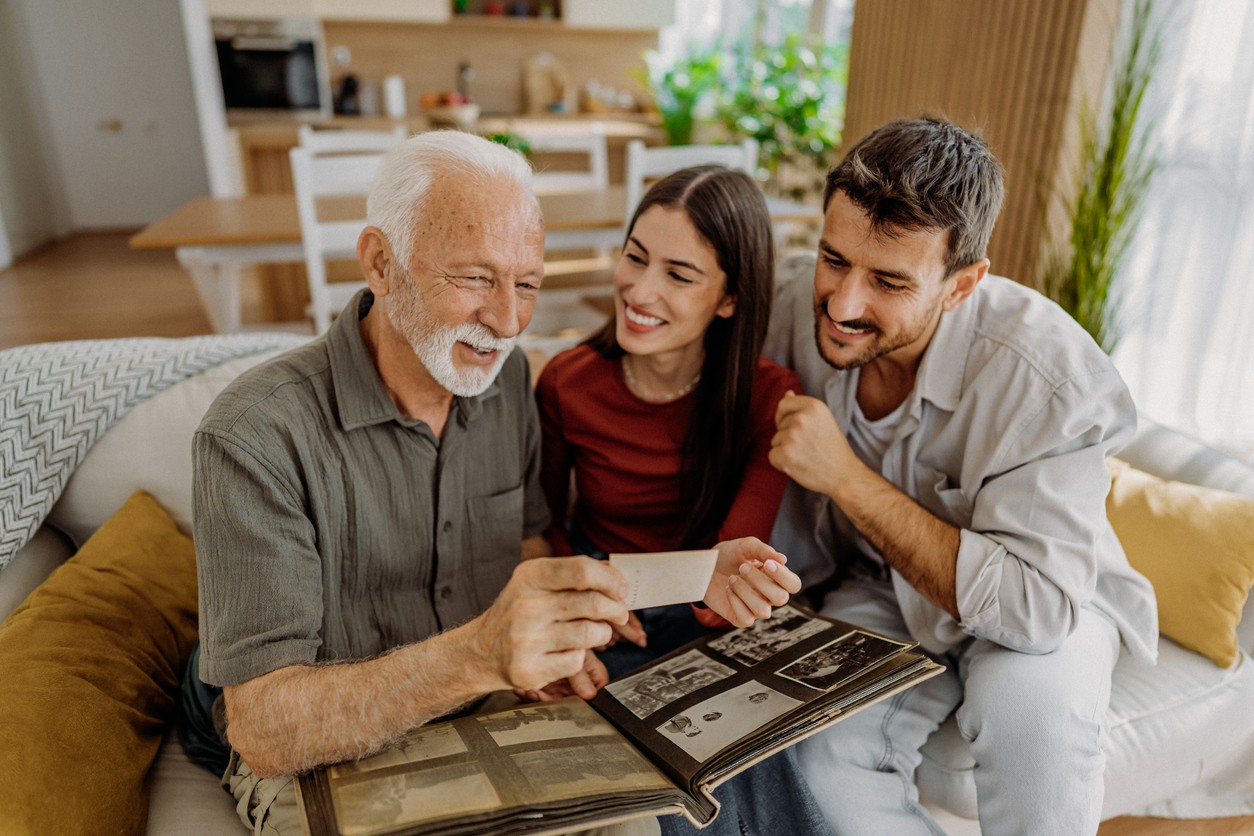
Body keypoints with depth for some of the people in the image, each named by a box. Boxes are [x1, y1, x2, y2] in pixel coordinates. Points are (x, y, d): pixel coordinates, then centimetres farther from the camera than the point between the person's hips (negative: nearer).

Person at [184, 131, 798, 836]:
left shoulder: (506, 378, -4)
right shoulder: (256, 436, -23)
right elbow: (264, 731, -26)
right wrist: (478, 655, -43)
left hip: (490, 722, 4)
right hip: (323, 768, -3)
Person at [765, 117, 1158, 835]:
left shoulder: (1047, 378, -30)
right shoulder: (806, 314, -17)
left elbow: (1036, 605, -34)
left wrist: (845, 476, -36)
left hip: (1051, 601, -2)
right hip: (883, 591, 3)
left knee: (1030, 700, -34)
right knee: (819, 758, -22)